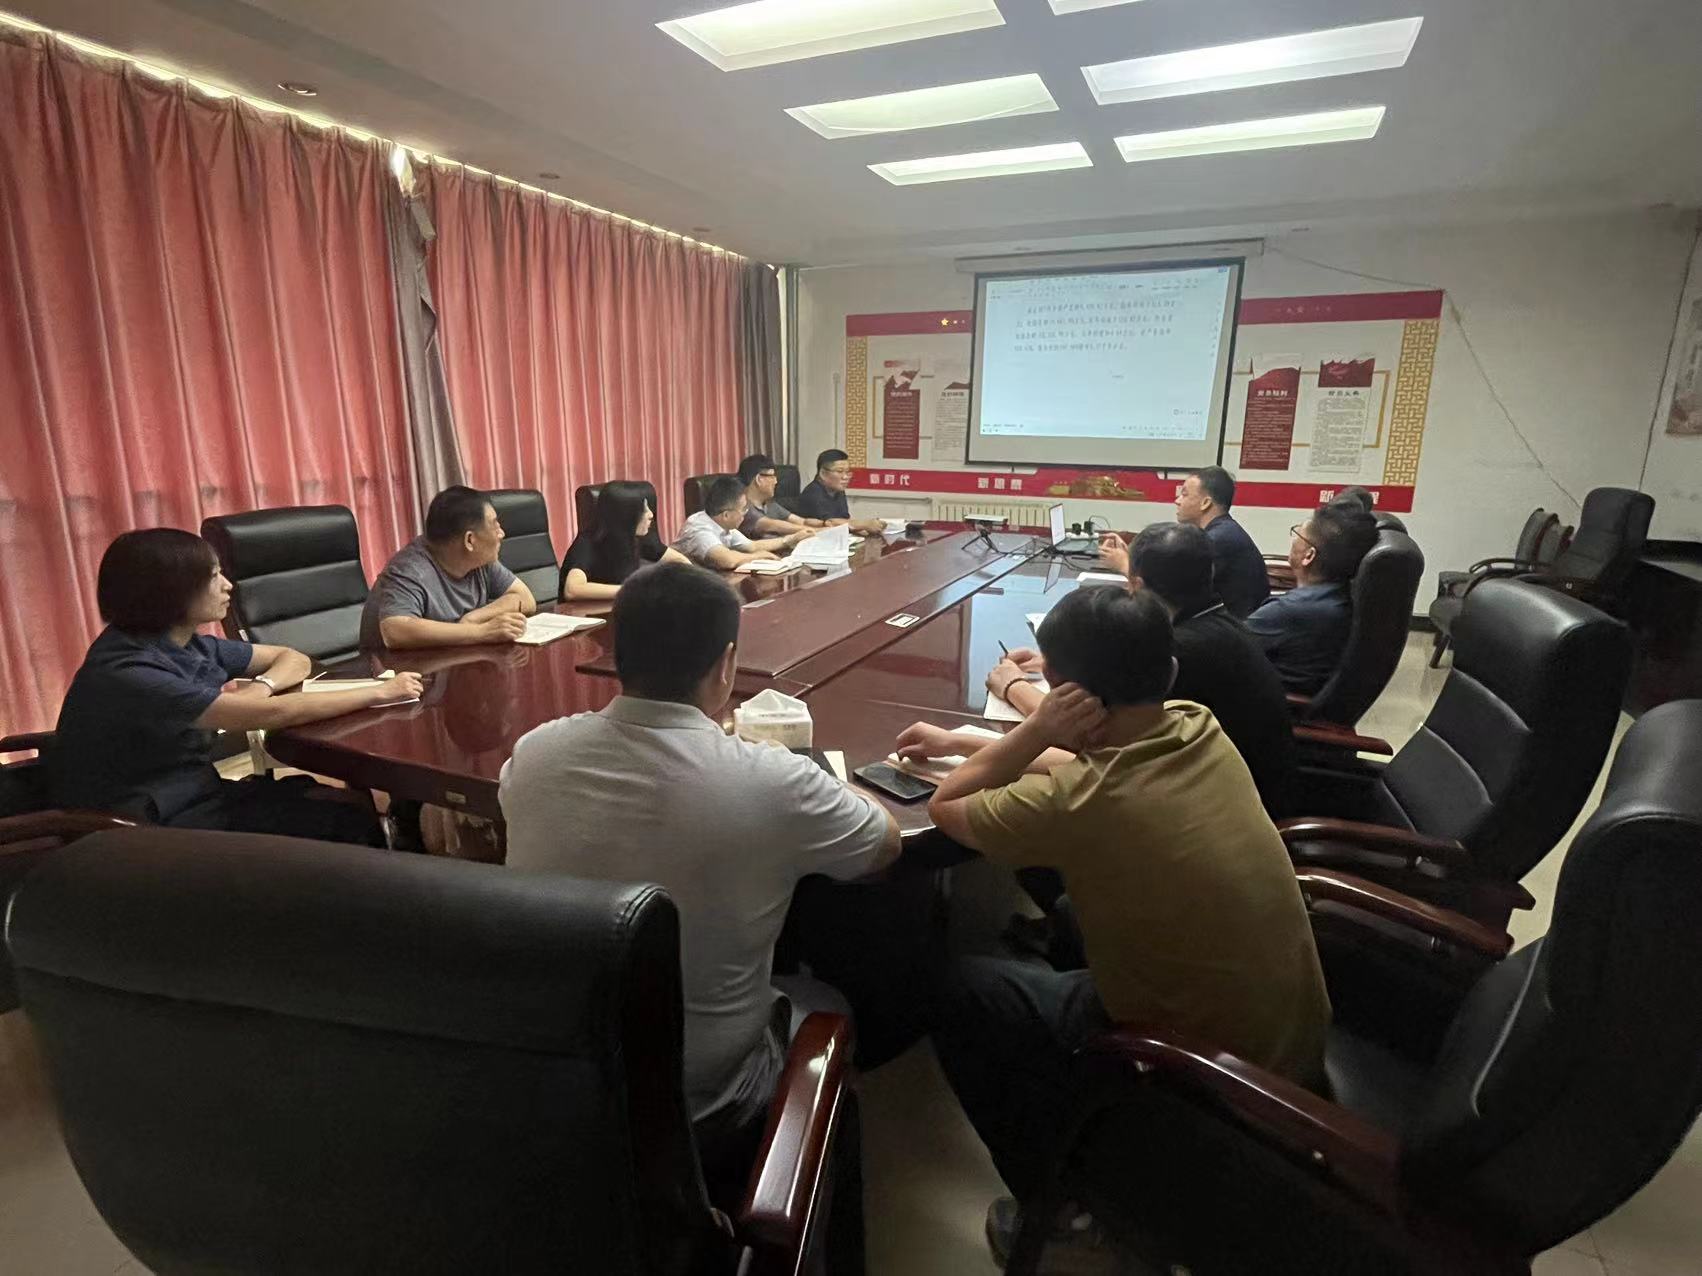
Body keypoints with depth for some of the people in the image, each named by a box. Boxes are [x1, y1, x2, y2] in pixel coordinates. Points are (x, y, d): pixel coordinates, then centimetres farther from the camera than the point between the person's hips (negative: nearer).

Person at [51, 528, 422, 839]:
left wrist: (262, 686, -13)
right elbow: (268, 714, -30)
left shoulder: (191, 645, 3)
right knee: (350, 821, -13)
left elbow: (293, 659, 12)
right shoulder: (127, 672, -24)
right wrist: (379, 693, -23)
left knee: (354, 803, -9)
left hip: (195, 796, 8)